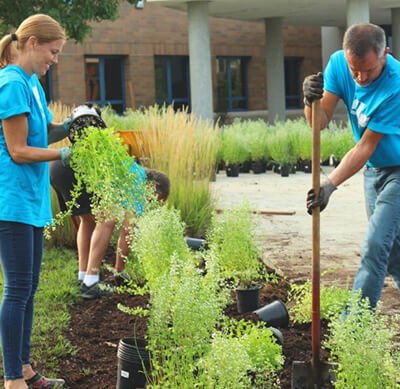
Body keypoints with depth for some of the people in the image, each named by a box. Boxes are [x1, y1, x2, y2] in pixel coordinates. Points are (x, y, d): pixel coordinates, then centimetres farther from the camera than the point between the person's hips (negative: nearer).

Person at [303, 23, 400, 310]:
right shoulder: (339, 63, -13)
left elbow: (366, 146, -27)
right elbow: (321, 122, -14)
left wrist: (331, 185, -32)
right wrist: (311, 101, -36)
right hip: (374, 169, 7)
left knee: (375, 246, -13)